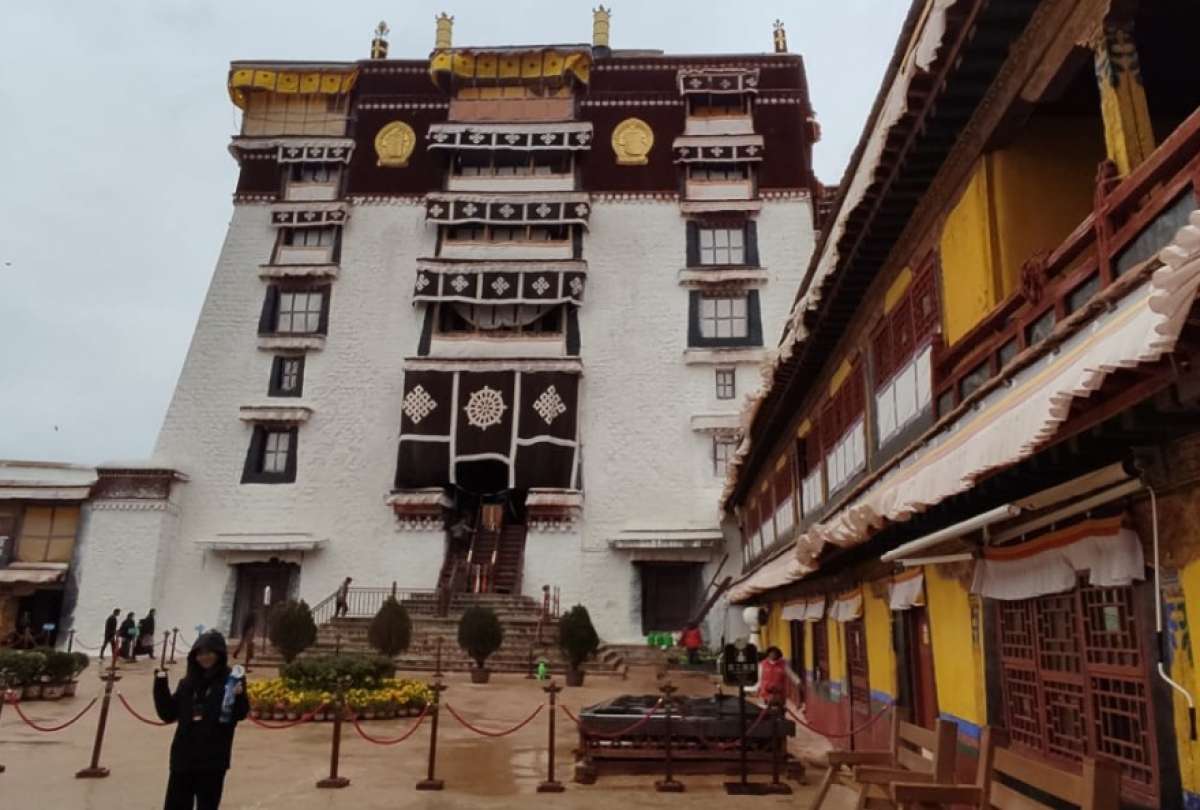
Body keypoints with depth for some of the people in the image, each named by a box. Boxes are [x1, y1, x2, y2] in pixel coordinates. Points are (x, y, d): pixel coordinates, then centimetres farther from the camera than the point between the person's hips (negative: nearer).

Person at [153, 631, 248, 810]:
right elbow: (168, 714, 9)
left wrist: (239, 697, -34)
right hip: (183, 756, 4)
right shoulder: (187, 683, 7)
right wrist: (161, 685, -2)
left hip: (213, 758, -4)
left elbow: (240, 714, -13)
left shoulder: (231, 680, -7)